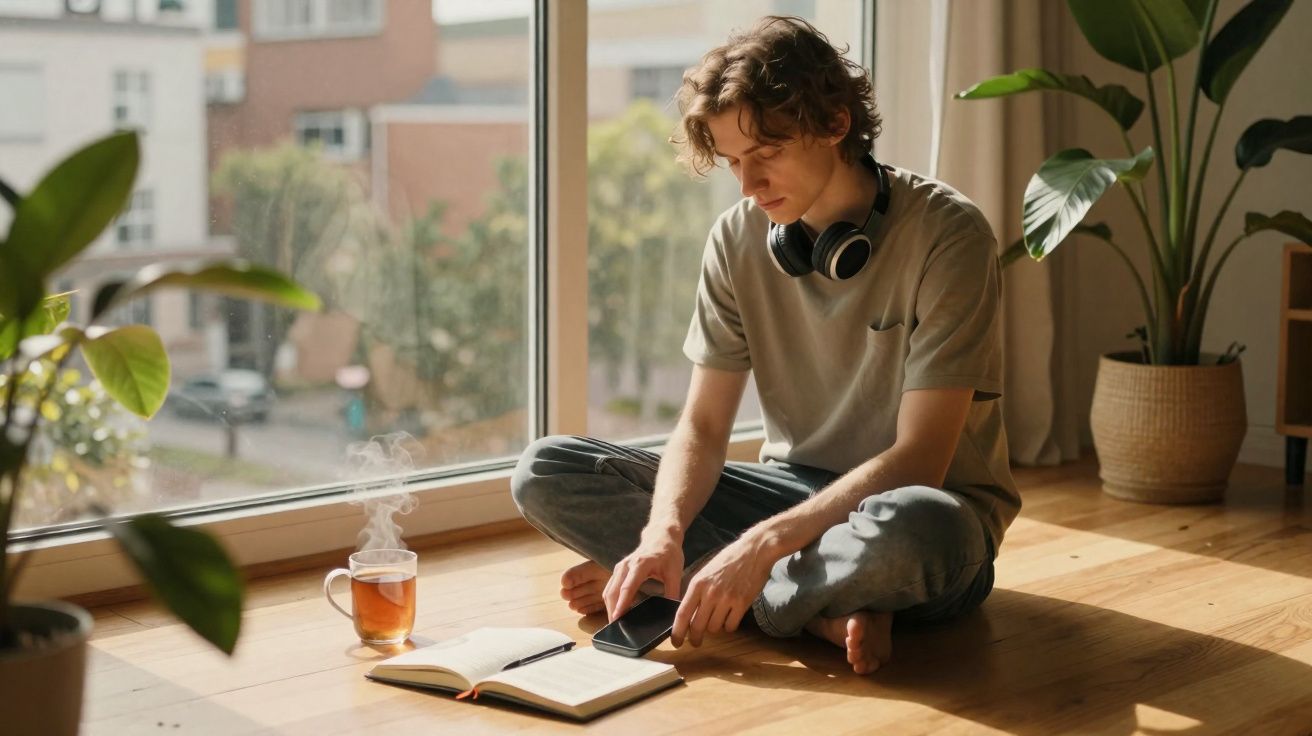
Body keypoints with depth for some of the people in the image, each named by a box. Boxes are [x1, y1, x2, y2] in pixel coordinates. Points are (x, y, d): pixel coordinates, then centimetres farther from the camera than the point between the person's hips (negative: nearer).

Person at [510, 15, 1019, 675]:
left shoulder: (945, 236, -17)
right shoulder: (738, 240, -1)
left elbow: (918, 459, -21)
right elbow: (702, 428, -2)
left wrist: (764, 542, -30)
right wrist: (664, 532, -23)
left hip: (924, 506, -5)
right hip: (796, 491, 5)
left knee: (911, 525, -44)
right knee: (545, 472, -12)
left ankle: (675, 589, -18)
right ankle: (827, 611, -19)